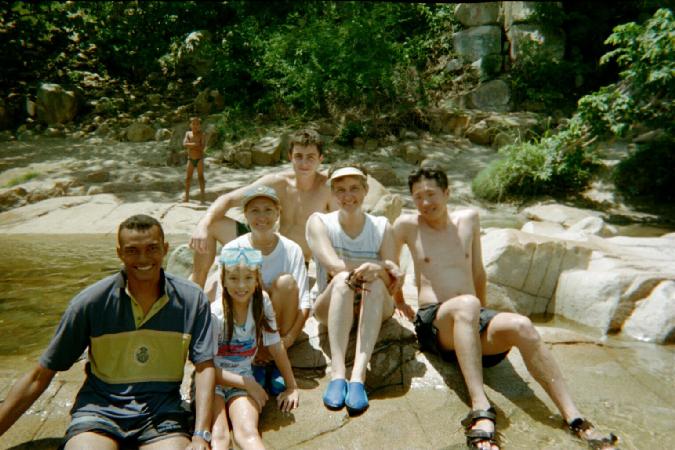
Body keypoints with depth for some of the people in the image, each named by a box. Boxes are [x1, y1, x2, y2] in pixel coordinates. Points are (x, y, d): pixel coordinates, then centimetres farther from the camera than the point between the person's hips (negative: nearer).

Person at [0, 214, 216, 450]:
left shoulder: (191, 300, -5)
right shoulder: (91, 301, -6)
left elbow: (204, 367, -7)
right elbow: (41, 375, 0)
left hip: (163, 409, 0)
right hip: (100, 406, 0)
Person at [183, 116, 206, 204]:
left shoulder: (202, 135, -4)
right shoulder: (188, 133, 6)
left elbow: (202, 147, -18)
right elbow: (184, 144, -9)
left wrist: (190, 145, -14)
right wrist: (195, 144, -20)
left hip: (199, 159, -3)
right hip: (190, 159, 3)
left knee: (200, 176, -3)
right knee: (188, 177, 4)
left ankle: (202, 195, 0)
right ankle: (187, 196, 13)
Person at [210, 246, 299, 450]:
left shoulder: (262, 301, -4)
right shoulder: (214, 315, -14)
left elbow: (276, 347, 2)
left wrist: (292, 387, 5)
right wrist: (248, 384, -11)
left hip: (243, 377, 2)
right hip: (211, 380, -2)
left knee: (248, 432, -27)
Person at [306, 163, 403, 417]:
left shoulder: (382, 227, 1)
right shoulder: (319, 222, -3)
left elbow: (392, 284, -6)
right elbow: (334, 267, -19)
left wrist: (376, 271, -28)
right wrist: (383, 266, -21)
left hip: (374, 309, 1)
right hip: (329, 306, -1)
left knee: (375, 283, -32)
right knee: (343, 280, -33)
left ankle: (358, 376, -41)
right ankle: (337, 374, -41)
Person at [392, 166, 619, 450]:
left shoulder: (469, 219, 15)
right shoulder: (407, 225, 6)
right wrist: (399, 302, 26)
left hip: (472, 318, 3)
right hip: (432, 320, -3)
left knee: (520, 326, -29)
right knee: (466, 304, -39)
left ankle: (574, 419, -28)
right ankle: (481, 412, -47)